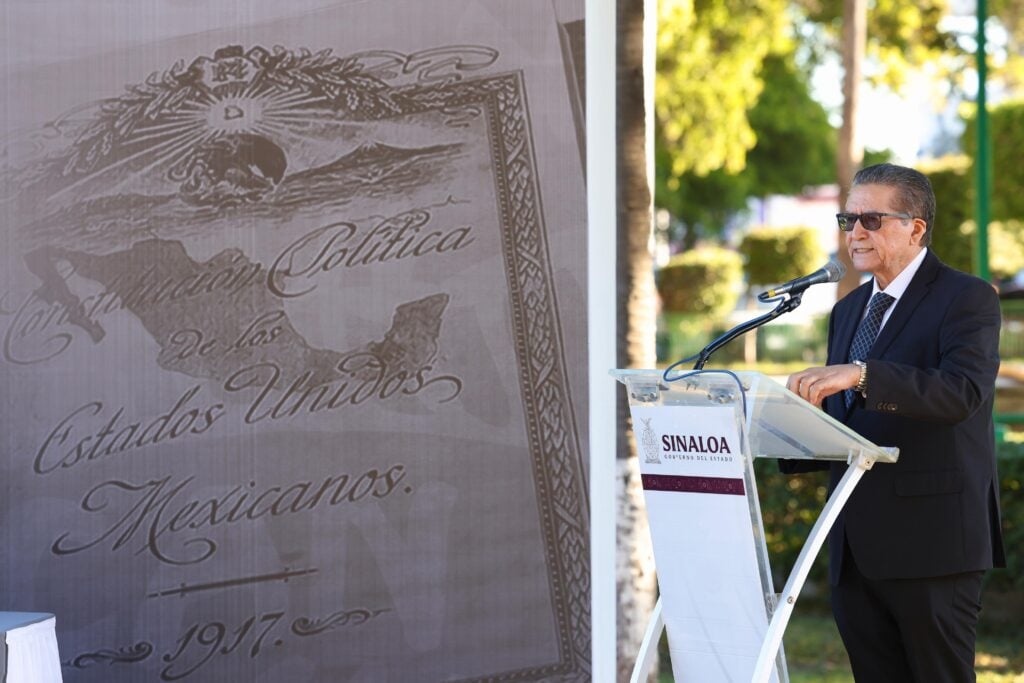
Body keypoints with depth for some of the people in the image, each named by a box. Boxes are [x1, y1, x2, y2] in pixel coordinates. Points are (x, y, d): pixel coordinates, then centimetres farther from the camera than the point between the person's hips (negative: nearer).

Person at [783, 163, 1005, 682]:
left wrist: (862, 375, -34)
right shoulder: (849, 309, 18)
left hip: (930, 543, -7)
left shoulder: (966, 298, -6)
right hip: (857, 547, 7)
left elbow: (964, 391, -24)